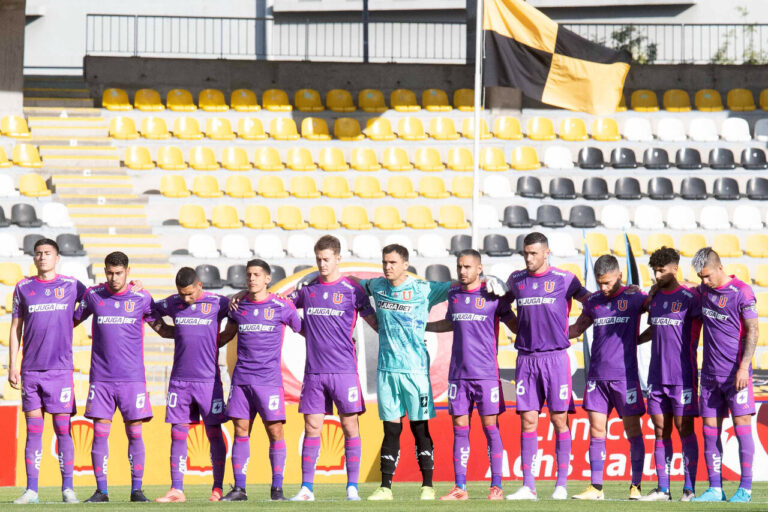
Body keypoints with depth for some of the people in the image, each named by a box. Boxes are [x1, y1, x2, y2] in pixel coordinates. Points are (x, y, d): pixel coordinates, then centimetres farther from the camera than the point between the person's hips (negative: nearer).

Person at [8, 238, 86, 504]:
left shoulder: (71, 285, 5)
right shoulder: (23, 288, 9)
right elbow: (16, 328, 12)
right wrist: (12, 366, 7)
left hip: (61, 369, -1)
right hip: (31, 369, 2)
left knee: (62, 427, -4)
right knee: (33, 429, 2)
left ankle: (68, 489, 1)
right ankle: (31, 490, 4)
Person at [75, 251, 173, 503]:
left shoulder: (141, 298, 2)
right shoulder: (93, 295, 4)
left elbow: (162, 329, 13)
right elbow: (72, 320, 19)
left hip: (132, 378, -1)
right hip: (101, 377, 1)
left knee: (135, 433, -1)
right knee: (100, 432, -2)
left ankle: (136, 489, 6)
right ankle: (101, 490, 4)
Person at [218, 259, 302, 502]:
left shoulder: (282, 306, 1)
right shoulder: (238, 307, 11)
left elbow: (303, 330, 14)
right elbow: (227, 335, 26)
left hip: (269, 379, -3)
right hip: (241, 379, 3)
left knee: (275, 431, -5)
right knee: (241, 431, 2)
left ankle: (277, 488, 2)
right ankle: (239, 488, 4)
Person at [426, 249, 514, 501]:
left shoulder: (493, 296, -2)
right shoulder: (453, 294, 11)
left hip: (486, 373, -4)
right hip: (458, 373, 4)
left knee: (490, 428, -4)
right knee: (459, 429, 3)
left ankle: (496, 486, -1)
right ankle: (460, 488, 5)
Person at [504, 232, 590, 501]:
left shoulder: (564, 279, 0)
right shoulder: (516, 280, 11)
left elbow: (589, 300, 14)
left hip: (555, 356, -3)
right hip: (526, 358, 3)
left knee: (559, 419, -3)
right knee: (528, 420, 0)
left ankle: (561, 484, 2)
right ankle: (528, 486, 2)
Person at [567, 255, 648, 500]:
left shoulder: (635, 298, -1)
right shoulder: (593, 301, 12)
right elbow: (576, 329, 24)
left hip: (625, 375, -4)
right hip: (597, 376, 4)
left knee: (632, 430, -1)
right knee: (596, 430, 0)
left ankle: (636, 485, 5)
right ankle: (595, 487, 2)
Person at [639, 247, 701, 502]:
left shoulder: (689, 297, -6)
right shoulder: (654, 297, 13)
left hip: (683, 375, -6)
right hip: (657, 375, 6)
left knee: (684, 428, -5)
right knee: (660, 430, 5)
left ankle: (690, 488, -2)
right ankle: (663, 489, 7)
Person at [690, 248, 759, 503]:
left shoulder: (741, 291, -8)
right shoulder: (704, 290, 10)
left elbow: (752, 330, -9)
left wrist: (744, 366, -16)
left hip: (736, 372, -6)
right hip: (710, 374, 6)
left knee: (742, 424, -6)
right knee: (710, 429, 4)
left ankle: (745, 488, -3)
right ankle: (715, 489, 7)